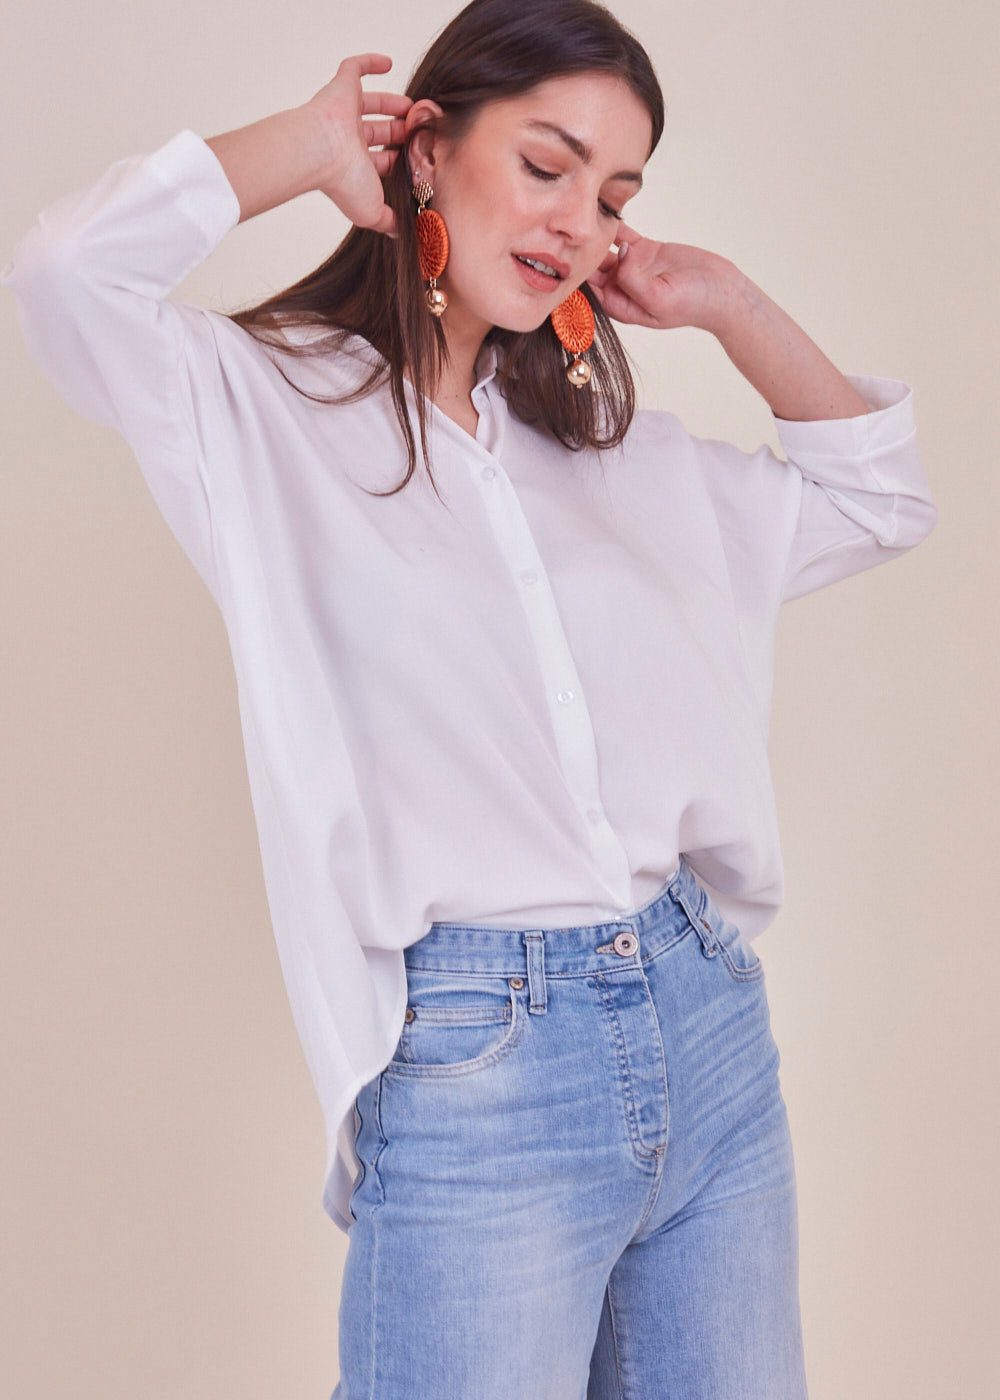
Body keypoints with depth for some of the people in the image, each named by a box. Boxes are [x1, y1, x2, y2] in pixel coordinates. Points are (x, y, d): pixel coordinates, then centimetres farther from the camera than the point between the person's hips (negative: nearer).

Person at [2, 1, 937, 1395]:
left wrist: (729, 305, 14)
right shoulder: (270, 411, -2)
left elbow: (879, 498, 24)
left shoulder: (622, 450, 14)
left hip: (711, 1031, 6)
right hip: (475, 1073, -6)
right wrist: (307, 143, -5)